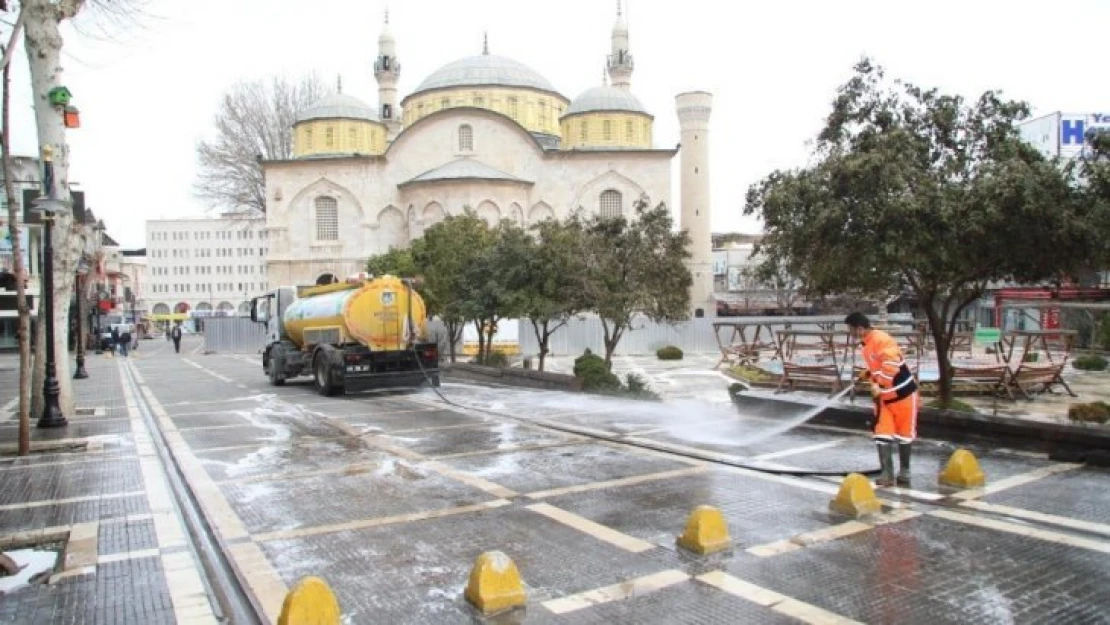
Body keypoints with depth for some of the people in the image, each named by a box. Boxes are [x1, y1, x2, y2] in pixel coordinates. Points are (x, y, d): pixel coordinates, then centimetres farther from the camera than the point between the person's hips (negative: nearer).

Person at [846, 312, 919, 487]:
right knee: (882, 434, 1)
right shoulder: (865, 344, 6)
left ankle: (904, 471, 21)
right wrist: (864, 376, 3)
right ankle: (887, 473, 3)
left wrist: (879, 386, -26)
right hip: (883, 396, 8)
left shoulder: (882, 341, -24)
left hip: (903, 393, -8)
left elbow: (891, 367, -32)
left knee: (904, 434, 9)